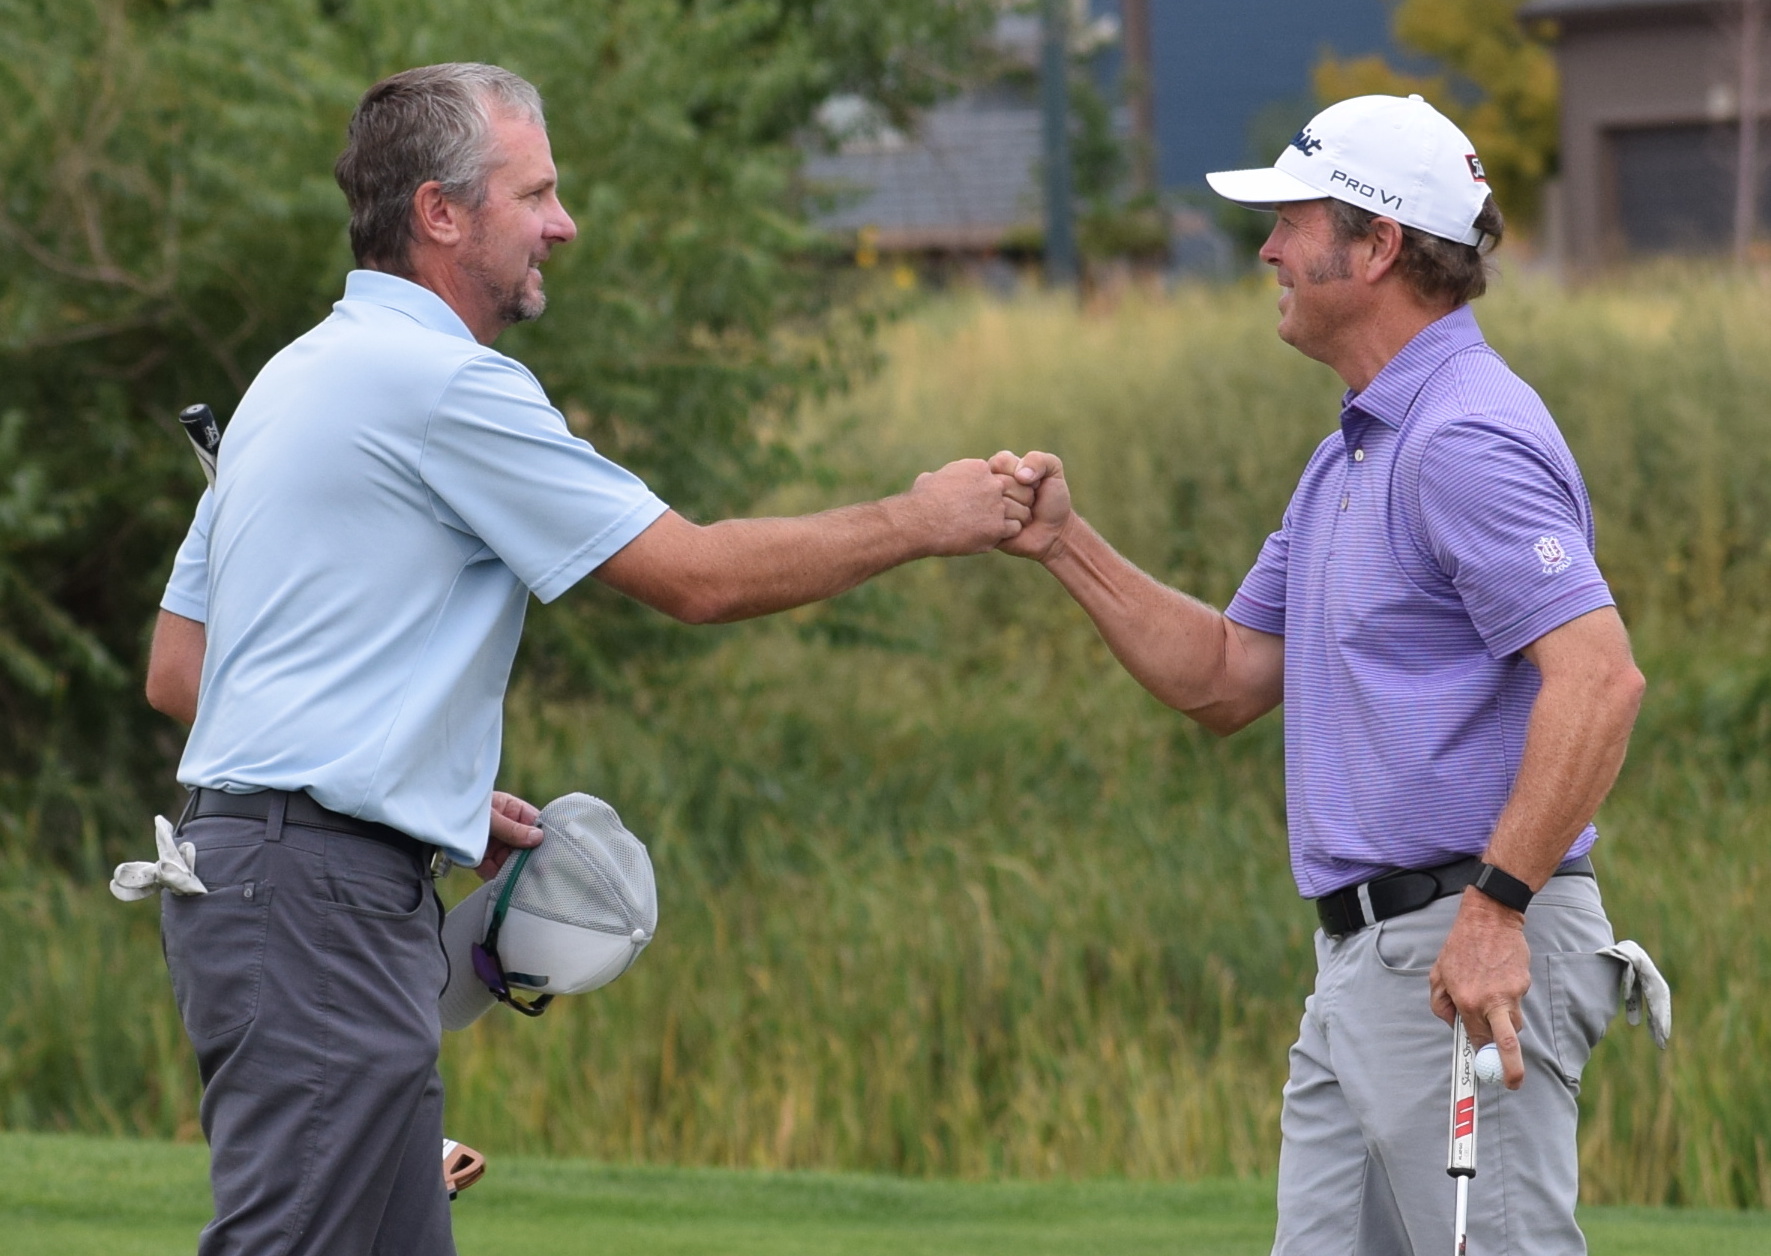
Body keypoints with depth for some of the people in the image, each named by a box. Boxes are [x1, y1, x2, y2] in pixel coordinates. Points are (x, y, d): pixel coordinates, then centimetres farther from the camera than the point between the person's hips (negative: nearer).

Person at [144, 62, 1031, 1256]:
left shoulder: (299, 381, 20)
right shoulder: (445, 385, -11)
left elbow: (176, 672, 21)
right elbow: (696, 575, -9)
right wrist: (918, 521, 2)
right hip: (321, 893, -10)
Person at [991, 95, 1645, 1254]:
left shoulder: (1468, 440, -15)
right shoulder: (1350, 456, 20)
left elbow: (1599, 680, -25)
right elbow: (1227, 679, 23)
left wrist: (1497, 908, -27)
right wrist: (1064, 546, 13)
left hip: (1469, 957, -11)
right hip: (1362, 962, 11)